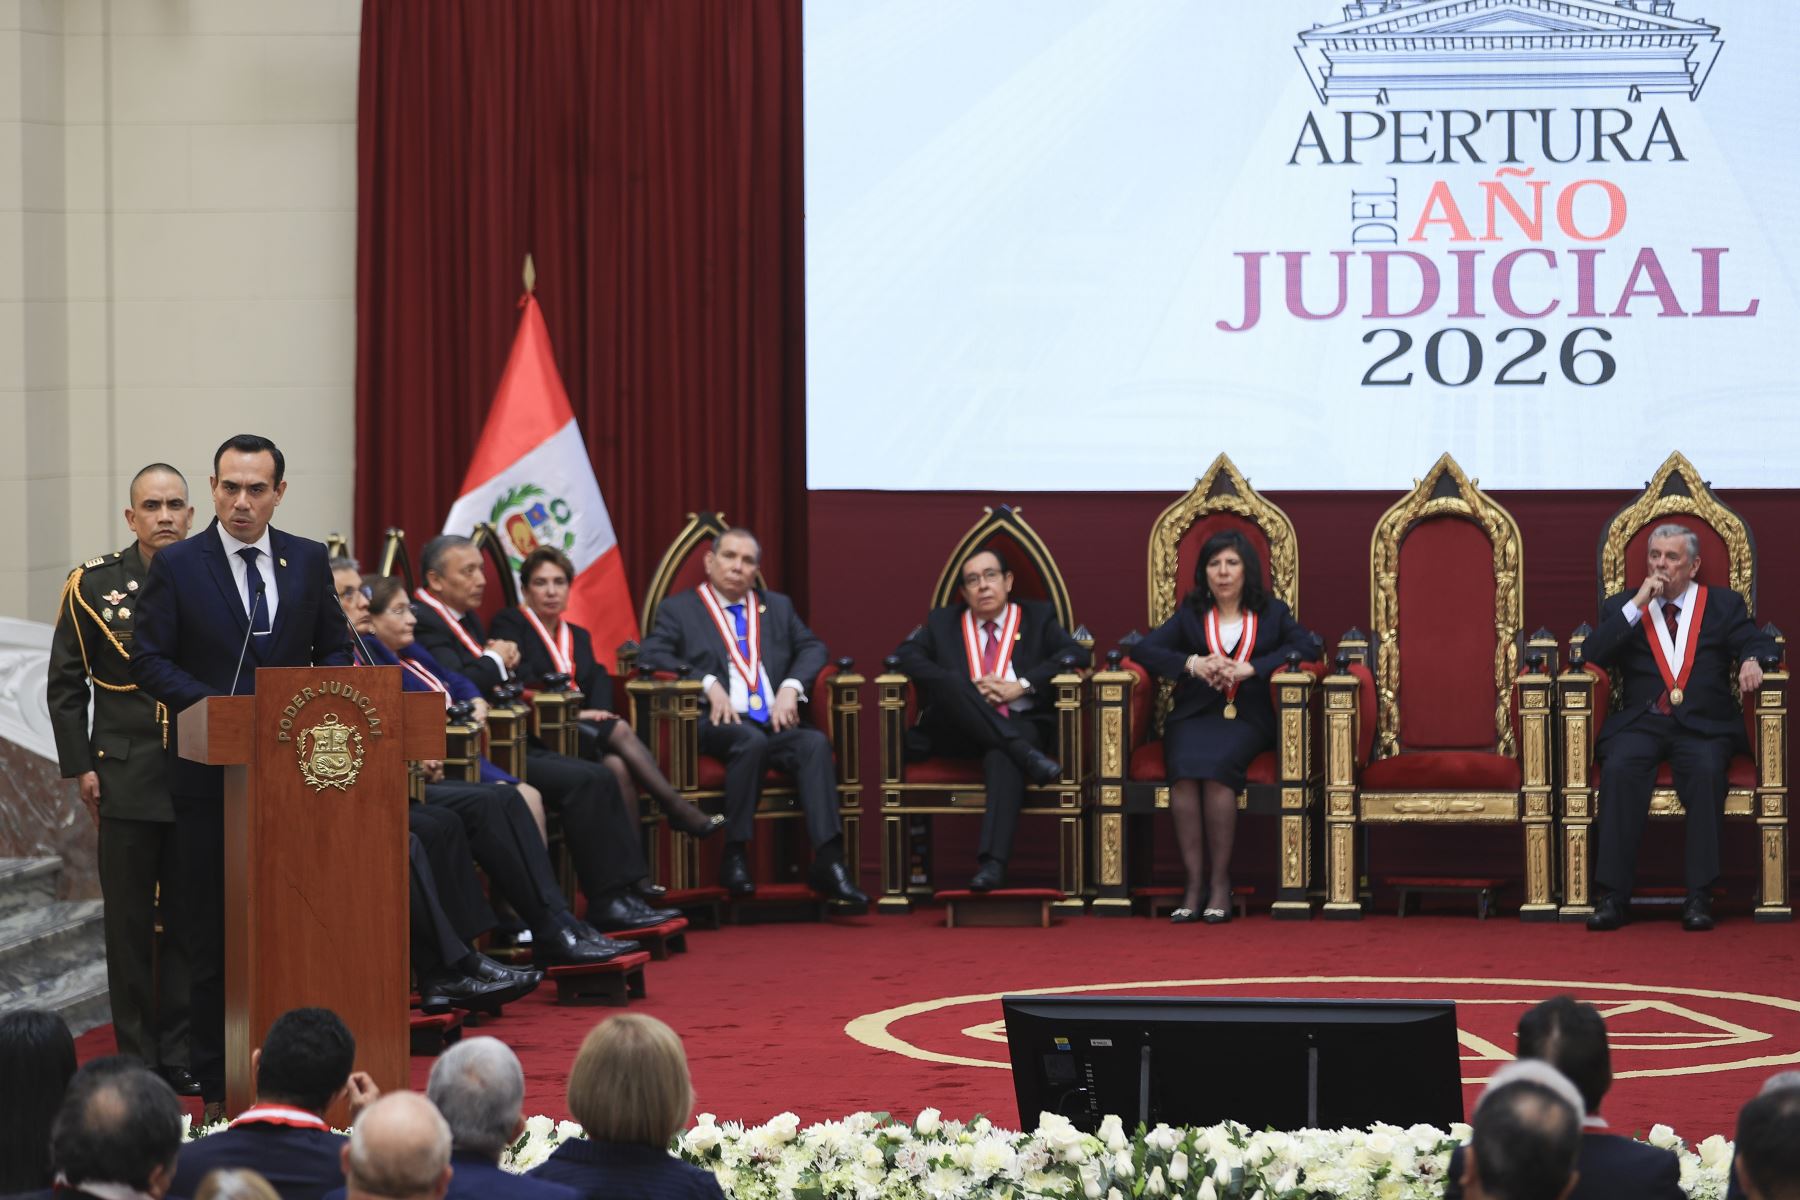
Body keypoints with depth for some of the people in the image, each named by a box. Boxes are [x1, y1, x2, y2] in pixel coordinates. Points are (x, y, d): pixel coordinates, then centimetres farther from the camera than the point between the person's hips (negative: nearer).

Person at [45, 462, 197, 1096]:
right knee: (130, 923, 3)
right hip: (125, 776, -1)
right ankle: (137, 1056, 11)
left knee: (191, 921, 5)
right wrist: (79, 765, -3)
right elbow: (65, 684, 3)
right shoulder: (94, 584, 1)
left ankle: (181, 1054, 13)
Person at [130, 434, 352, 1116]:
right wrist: (215, 707, -17)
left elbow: (335, 650, 13)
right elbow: (149, 661, -4)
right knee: (211, 932, 2)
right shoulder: (176, 567, -1)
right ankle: (215, 1082, 8)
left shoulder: (308, 562, 8)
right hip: (211, 773, -2)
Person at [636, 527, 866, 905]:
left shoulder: (778, 607, 25)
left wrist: (791, 687, -3)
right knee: (751, 740, -37)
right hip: (719, 723, -3)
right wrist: (708, 683, -14)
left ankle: (828, 863, -36)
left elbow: (812, 648, 18)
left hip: (776, 721, 4)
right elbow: (650, 655, -2)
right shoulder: (679, 610, 12)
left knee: (816, 743, -28)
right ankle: (735, 856, -29)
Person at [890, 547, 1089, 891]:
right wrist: (968, 690, -10)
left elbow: (1077, 654, 1)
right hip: (958, 734, 2)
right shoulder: (943, 622, 19)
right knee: (948, 683, -30)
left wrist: (1021, 686, -12)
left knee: (1003, 755, -38)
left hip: (1021, 726, -2)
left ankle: (992, 863, -53)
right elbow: (904, 656, 3)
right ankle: (1026, 755, -38)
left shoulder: (1037, 618, 16)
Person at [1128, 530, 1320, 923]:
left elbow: (1307, 645, -1)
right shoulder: (1190, 614, 19)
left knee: (1217, 763, -35)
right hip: (1194, 714, 2)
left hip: (1246, 717, -1)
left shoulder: (1270, 613, 16)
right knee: (1186, 766, -33)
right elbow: (1142, 649, 9)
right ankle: (1193, 883, -32)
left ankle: (1220, 882, -30)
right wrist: (1192, 664, -9)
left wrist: (1251, 668, -12)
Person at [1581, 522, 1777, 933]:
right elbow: (1592, 656, 2)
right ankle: (1613, 896, -31)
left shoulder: (1724, 605, 17)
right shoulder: (1622, 606, 16)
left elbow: (1758, 644, 7)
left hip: (1703, 725, -1)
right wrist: (1637, 605, -4)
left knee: (1707, 769, -34)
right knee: (1619, 768, -32)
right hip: (1640, 723, 1)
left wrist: (1751, 660, -18)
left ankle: (1699, 896, -33)